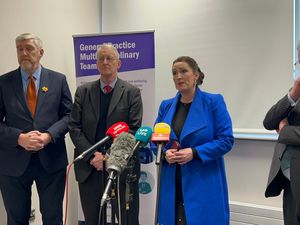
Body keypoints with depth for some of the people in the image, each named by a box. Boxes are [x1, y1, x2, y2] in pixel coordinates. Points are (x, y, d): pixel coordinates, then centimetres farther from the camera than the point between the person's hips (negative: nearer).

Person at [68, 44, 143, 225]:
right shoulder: (83, 91, 9)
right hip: (89, 166, 2)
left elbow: (134, 129, -5)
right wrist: (92, 155, -10)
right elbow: (74, 127, 3)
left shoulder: (132, 92, 2)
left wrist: (109, 156, -13)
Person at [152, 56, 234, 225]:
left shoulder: (213, 102, -4)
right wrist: (165, 153, -8)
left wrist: (195, 152, -18)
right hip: (172, 184, 4)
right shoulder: (166, 106, 9)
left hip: (204, 183, -4)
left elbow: (226, 140, -8)